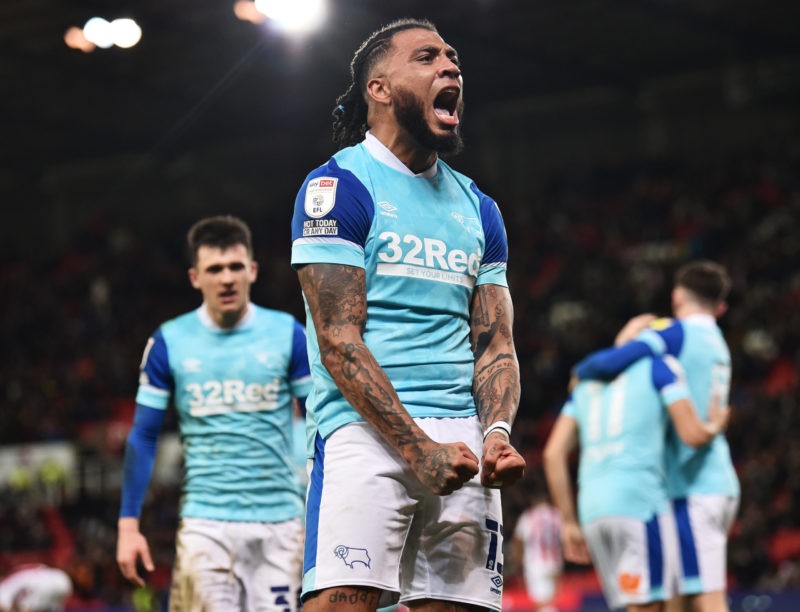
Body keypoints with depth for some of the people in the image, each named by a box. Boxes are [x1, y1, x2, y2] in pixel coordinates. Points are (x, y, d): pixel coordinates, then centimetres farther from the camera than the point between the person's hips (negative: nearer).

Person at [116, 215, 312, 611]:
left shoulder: (287, 334, 3)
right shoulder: (170, 341, 2)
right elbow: (143, 437, 7)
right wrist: (128, 524, 2)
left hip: (280, 518, 1)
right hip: (205, 521, -1)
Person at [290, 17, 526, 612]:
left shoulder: (477, 207, 21)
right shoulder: (339, 186, 0)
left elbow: (495, 343, 16)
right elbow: (338, 340, -7)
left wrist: (496, 431, -5)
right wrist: (420, 450, -16)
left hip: (461, 440, 6)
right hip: (367, 430, -6)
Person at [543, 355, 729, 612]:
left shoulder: (586, 384, 25)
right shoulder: (661, 366, 9)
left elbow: (553, 454, 16)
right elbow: (693, 434, -1)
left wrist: (569, 522, 17)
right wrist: (715, 426, 22)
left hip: (592, 507, 6)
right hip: (639, 500, -6)